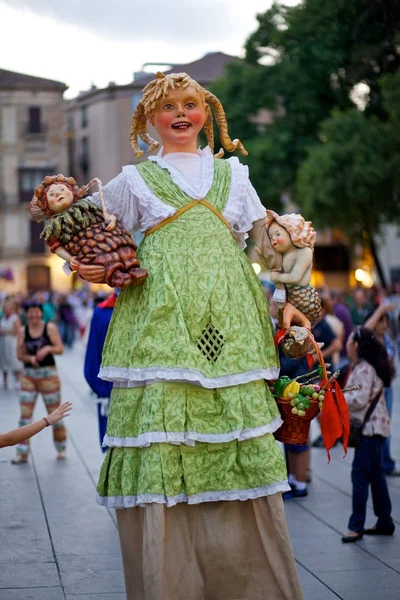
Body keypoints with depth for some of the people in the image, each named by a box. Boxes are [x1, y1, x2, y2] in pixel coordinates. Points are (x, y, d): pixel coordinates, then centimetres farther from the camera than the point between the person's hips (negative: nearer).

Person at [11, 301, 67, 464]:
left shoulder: (50, 328, -3)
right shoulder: (23, 331, 4)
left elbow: (60, 348, -6)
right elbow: (20, 354, 4)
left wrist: (48, 348, -25)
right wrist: (30, 358, -15)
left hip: (48, 374, -2)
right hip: (28, 375, 2)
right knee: (25, 415, -2)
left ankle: (61, 449, 21)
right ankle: (22, 453, 2)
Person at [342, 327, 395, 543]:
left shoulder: (364, 369, -16)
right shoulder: (363, 367, 17)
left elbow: (360, 399, -22)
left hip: (371, 428, -11)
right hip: (374, 428, 11)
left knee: (360, 474, -11)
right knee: (376, 475, 13)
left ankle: (356, 526, -11)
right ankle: (385, 522, 19)